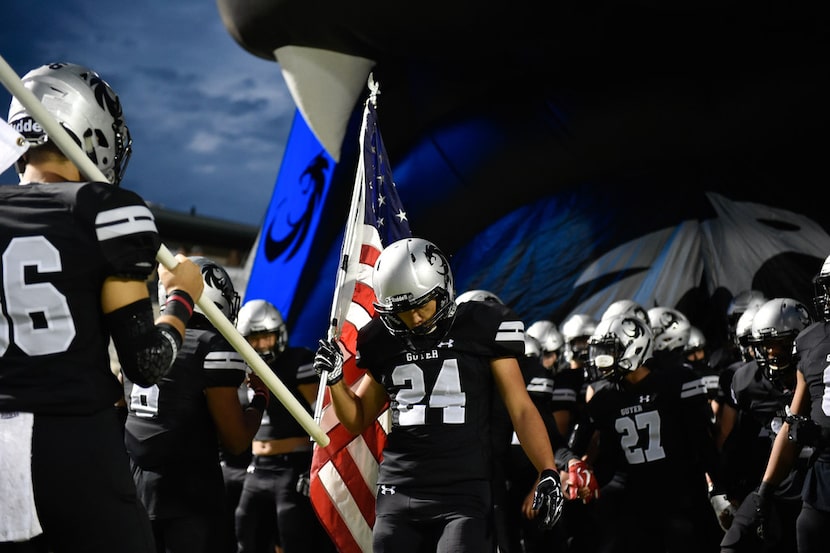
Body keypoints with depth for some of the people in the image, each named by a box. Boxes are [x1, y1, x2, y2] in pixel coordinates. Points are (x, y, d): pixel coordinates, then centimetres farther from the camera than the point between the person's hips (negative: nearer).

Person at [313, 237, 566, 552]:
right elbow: (358, 420, 21)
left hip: (463, 494, -4)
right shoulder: (385, 344, 11)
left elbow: (520, 409, 0)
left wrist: (548, 472, -11)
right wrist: (335, 378, 3)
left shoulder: (480, 330, 0)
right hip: (398, 492, 4)